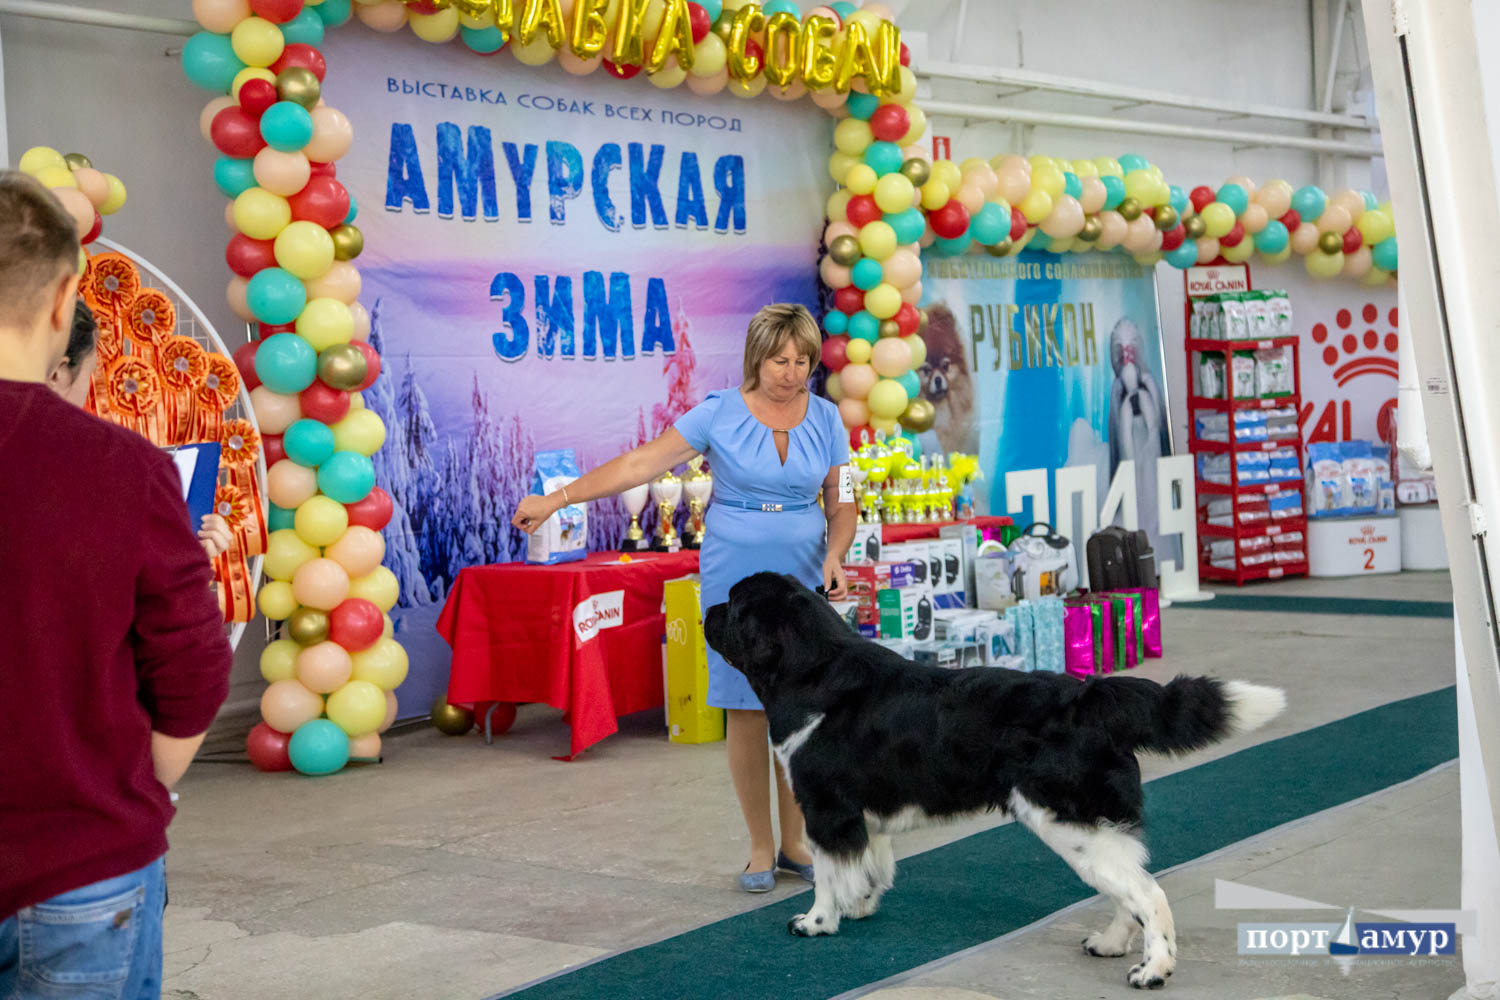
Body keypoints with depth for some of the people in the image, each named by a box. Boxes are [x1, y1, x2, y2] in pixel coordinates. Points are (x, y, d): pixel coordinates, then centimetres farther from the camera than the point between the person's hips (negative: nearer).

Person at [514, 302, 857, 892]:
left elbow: (842, 504, 10)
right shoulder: (720, 414, -5)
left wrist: (834, 556, -9)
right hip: (735, 580, -2)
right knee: (746, 711, -1)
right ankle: (760, 849, 11)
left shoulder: (826, 419, 4)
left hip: (805, 581, 2)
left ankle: (794, 844, 16)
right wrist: (558, 499, -12)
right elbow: (639, 464, -7)